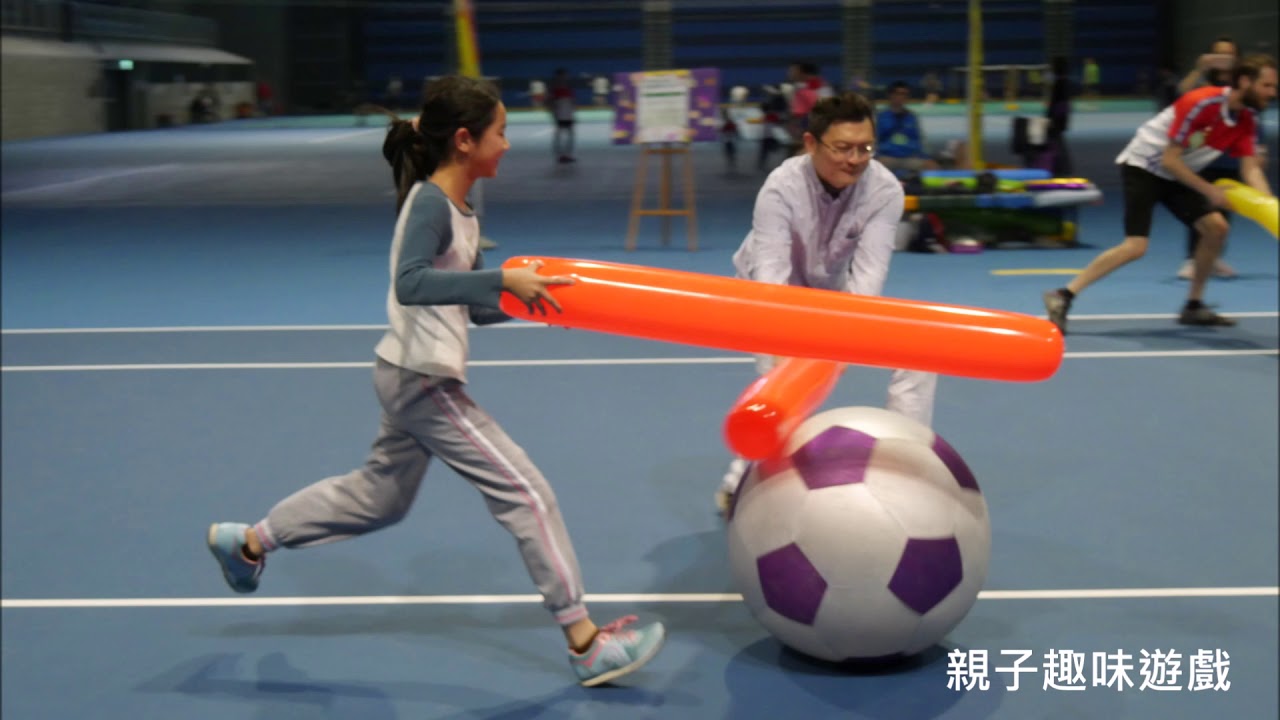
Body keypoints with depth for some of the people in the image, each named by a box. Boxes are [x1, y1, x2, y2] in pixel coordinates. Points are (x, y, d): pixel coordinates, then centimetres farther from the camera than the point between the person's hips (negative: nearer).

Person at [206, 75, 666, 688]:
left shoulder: (460, 210, 10)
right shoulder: (430, 203, -18)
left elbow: (474, 306, 15)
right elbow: (411, 284, -35)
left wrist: (529, 295, 2)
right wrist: (504, 279, -38)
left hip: (414, 379, 10)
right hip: (421, 381, -10)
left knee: (379, 497, 25)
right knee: (526, 492, -7)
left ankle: (247, 540, 38)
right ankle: (585, 643, -1)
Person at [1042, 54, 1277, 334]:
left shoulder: (1247, 119, -2)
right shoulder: (1202, 104, -25)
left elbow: (1250, 168, -3)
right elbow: (1169, 160, -24)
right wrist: (1209, 190, -25)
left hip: (1177, 175, 8)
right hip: (1143, 166, -8)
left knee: (1216, 228, 1)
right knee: (1136, 246, -20)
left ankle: (1193, 306, 15)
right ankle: (1064, 296, -17)